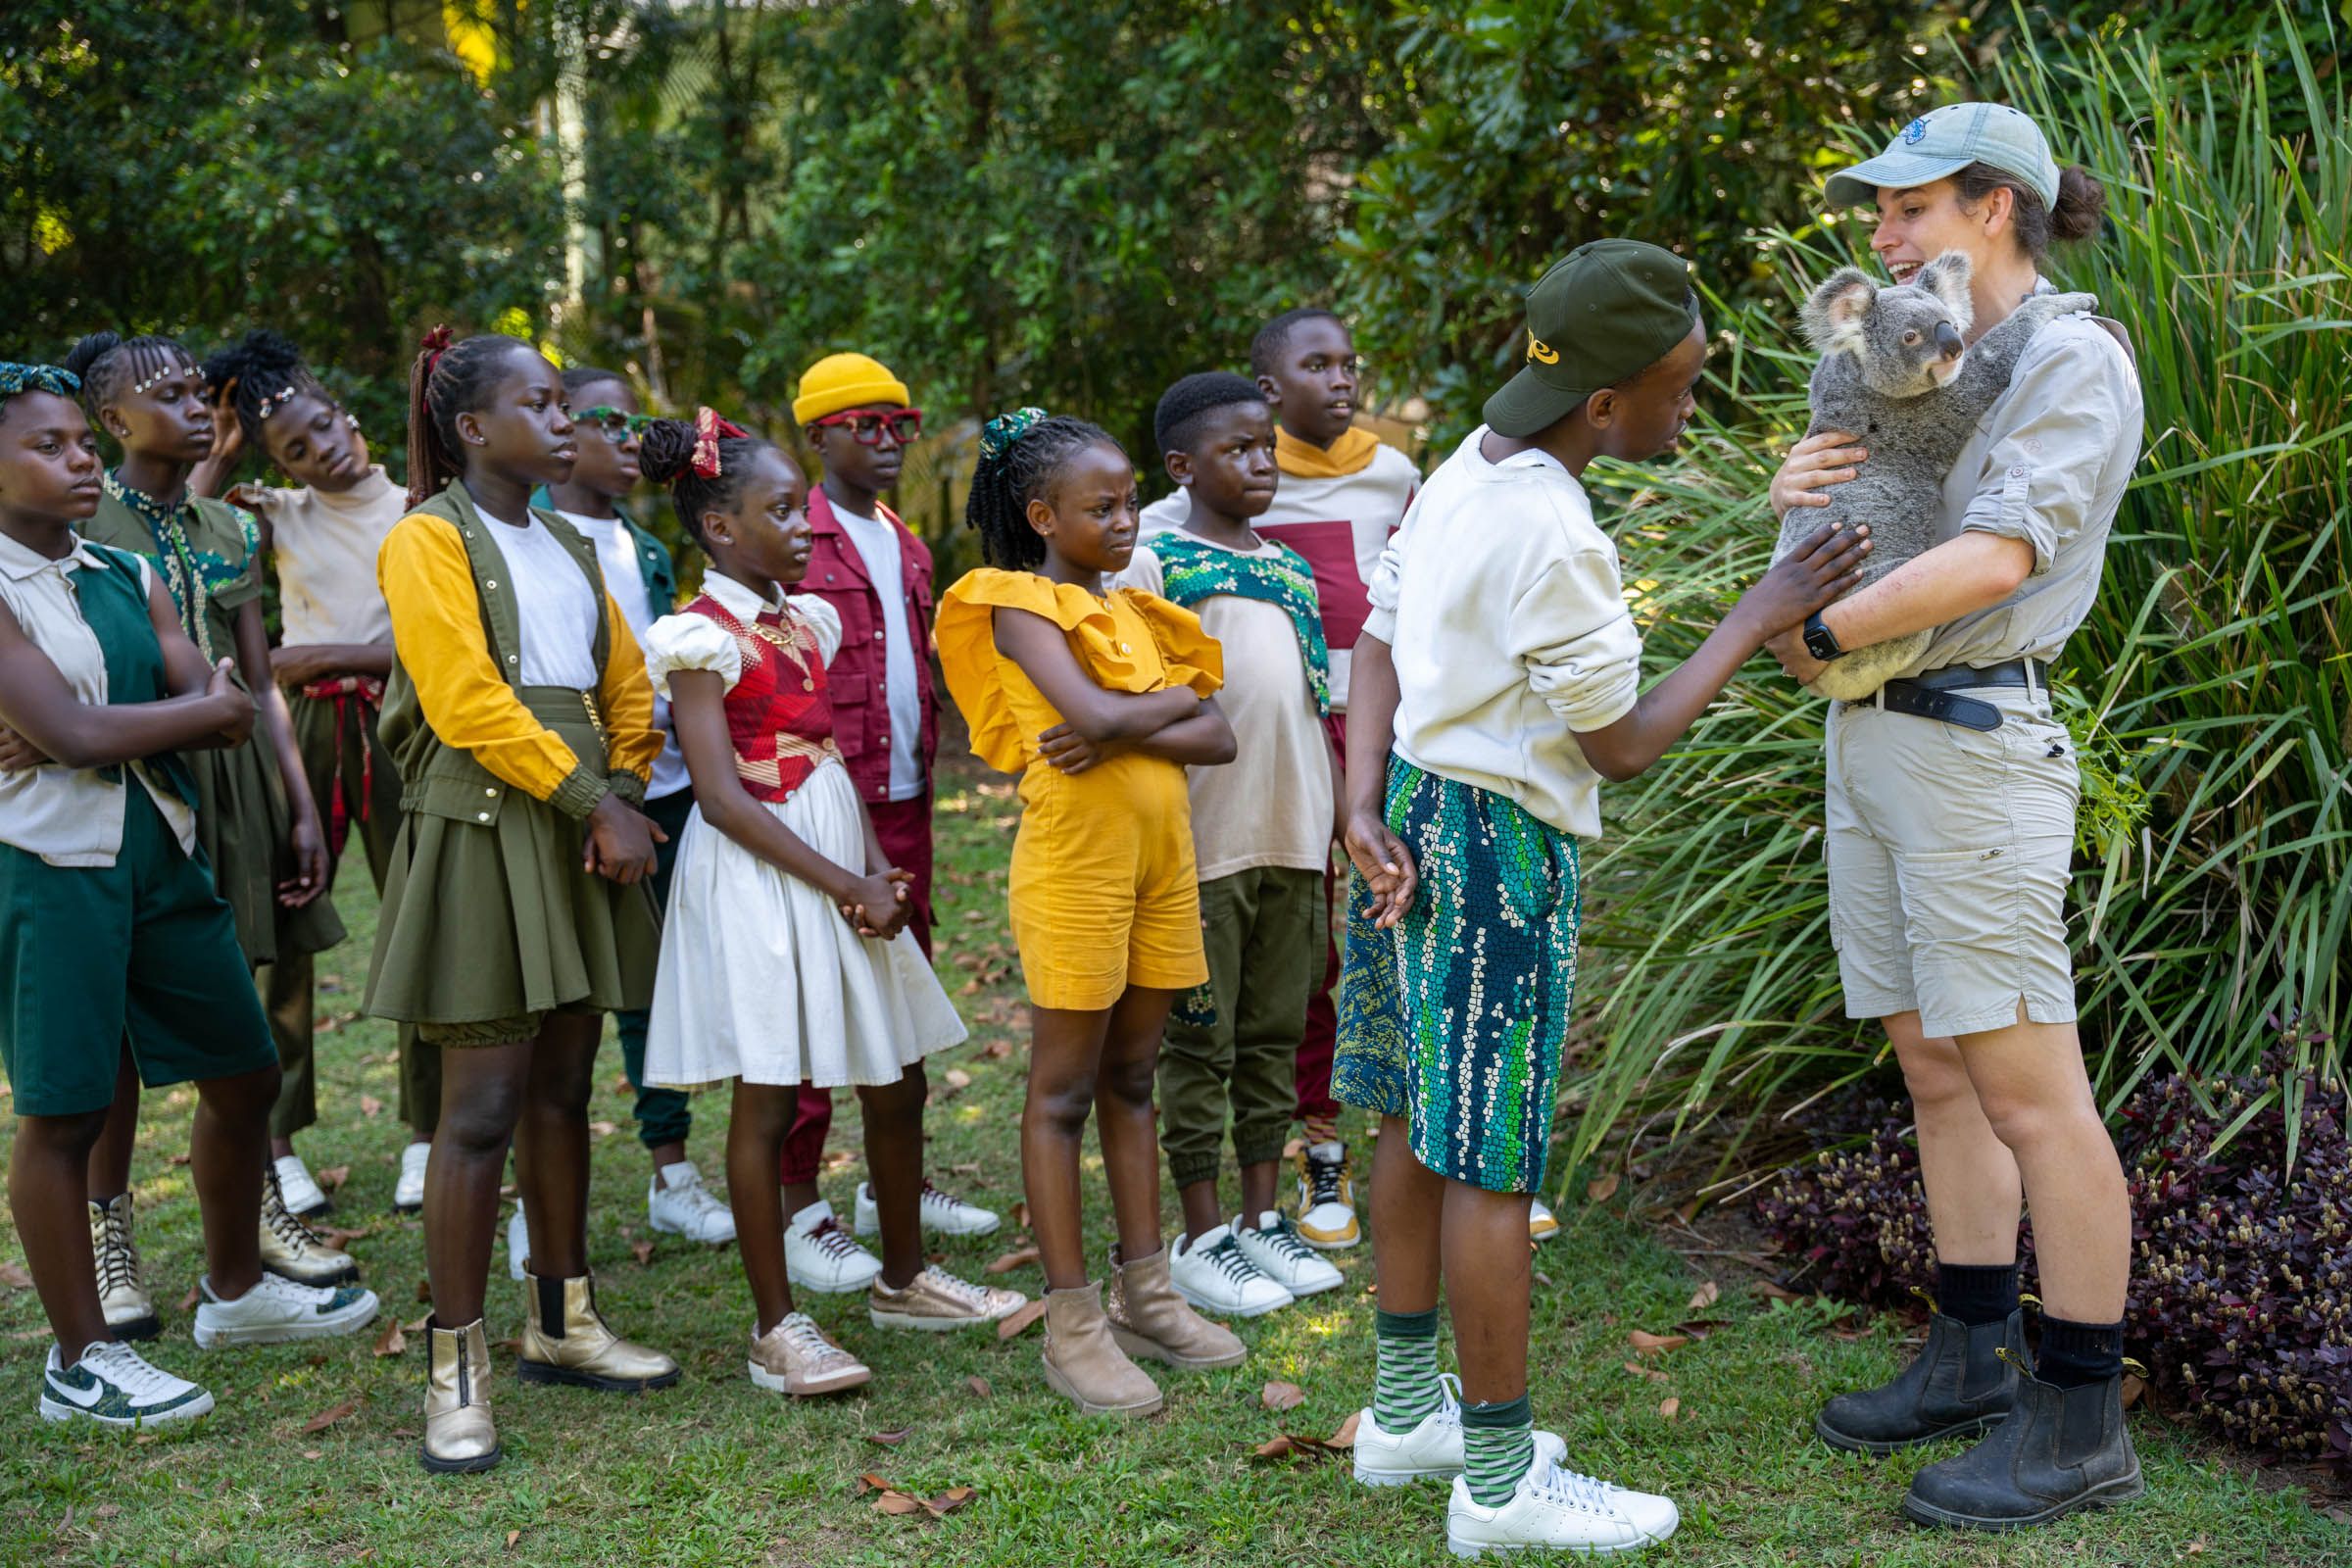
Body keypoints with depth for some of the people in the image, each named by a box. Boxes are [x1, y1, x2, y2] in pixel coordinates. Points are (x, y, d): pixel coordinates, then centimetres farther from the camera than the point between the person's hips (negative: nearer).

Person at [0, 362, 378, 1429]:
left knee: (244, 1074, 14)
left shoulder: (129, 576, 10)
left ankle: (234, 1290, 34)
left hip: (162, 852, 7)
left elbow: (224, 716, 0)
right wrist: (208, 707, -8)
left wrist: (98, 735, -17)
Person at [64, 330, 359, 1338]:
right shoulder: (82, 528, -5)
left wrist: (302, 810, 7)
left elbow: (262, 685, 11)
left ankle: (260, 1212, 22)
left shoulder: (227, 527, 11)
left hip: (232, 776, 5)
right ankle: (106, 1242, 11)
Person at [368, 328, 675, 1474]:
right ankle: (455, 1367, 1)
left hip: (579, 836, 7)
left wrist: (622, 799, -2)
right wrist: (592, 801, -15)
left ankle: (560, 1322, 24)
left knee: (562, 1088, 12)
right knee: (481, 1108, -6)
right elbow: (467, 701, -16)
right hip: (482, 832, -7)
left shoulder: (569, 548, 17)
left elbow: (625, 688, 14)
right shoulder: (429, 539, -6)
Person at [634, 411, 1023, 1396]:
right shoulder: (705, 637, -11)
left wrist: (878, 865, -1)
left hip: (837, 863, 8)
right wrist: (846, 887, -17)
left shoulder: (803, 620, 12)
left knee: (898, 1080, 12)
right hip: (756, 874, -8)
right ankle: (776, 1328, 7)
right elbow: (723, 797, -17)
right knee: (767, 1100, -3)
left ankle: (903, 1280, 29)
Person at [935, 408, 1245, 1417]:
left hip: (1162, 855, 7)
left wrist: (1122, 734, -15)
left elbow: (1217, 739, 2)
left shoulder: (1136, 610, 12)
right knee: (1064, 1089, 0)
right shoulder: (1021, 604, -5)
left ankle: (1144, 1294, 22)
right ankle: (1072, 1324, 6)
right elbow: (1093, 710, -22)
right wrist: (1177, 698, -4)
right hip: (1074, 857, -6)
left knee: (1131, 1078, 14)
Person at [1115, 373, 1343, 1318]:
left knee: (1276, 1035, 12)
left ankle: (1261, 1219, 23)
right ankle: (1202, 1238, 12)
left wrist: (1335, 836, 15)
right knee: (1200, 1043, 3)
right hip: (1205, 844, -6)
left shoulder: (1292, 570, 14)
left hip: (1294, 844, 6)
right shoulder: (1154, 564, -4)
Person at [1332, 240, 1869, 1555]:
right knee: (1493, 1164, -1)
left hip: (1415, 813, 10)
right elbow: (1622, 745, -14)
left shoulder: (1467, 469, 7)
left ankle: (1405, 1413, 32)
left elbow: (1379, 643, 6)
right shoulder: (1555, 539, -22)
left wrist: (1366, 811, -1)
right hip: (1498, 850, -10)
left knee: (1421, 1124, 18)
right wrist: (1756, 621, -8)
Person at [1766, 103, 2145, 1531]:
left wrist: (1820, 639, -12)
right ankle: (1975, 1360, 23)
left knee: (2027, 1089, -6)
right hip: (1872, 736, 9)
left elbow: (1994, 559, -21)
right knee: (1936, 1068, 13)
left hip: (1975, 744, -9)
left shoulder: (2073, 360, -8)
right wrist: (1796, 493, -3)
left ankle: (2083, 1422, 2)